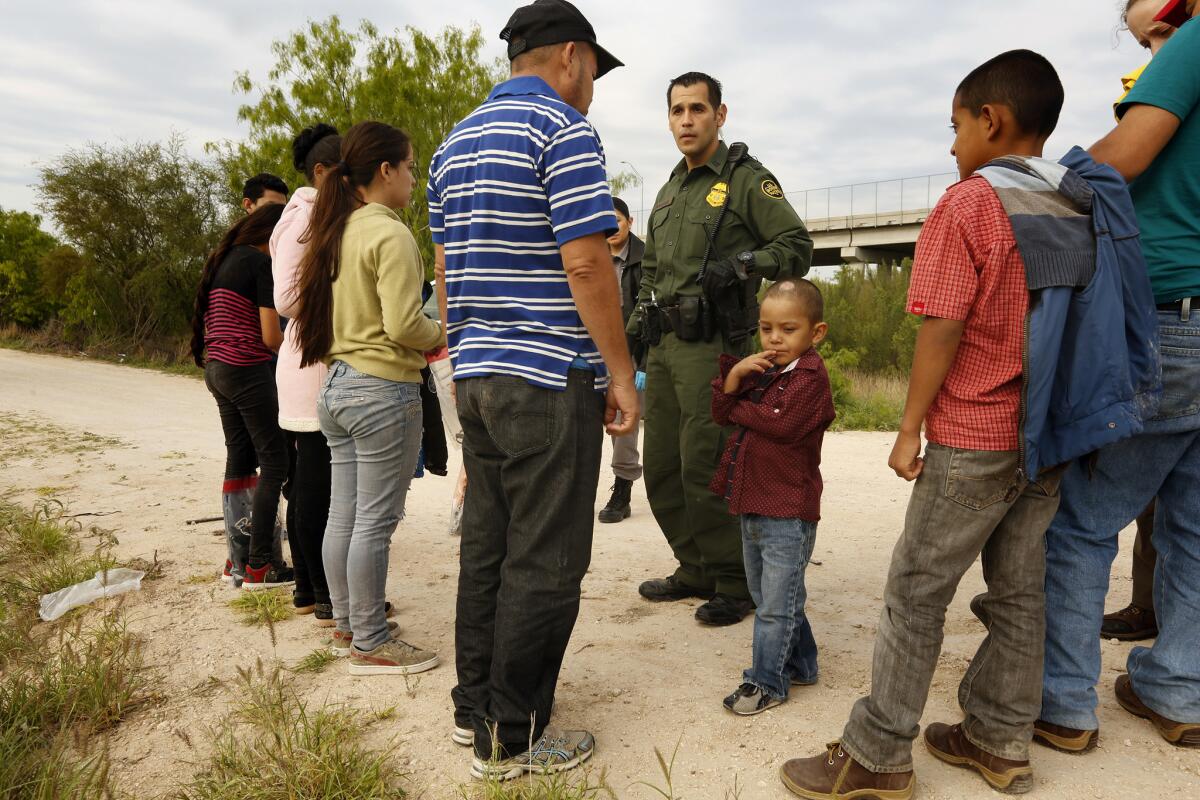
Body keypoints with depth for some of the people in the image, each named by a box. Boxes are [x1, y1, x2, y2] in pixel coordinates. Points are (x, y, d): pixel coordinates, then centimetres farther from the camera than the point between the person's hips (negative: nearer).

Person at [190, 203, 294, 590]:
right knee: (275, 462, -2)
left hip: (216, 369, 9)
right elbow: (270, 337, -15)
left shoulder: (222, 259, 15)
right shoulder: (262, 263, -11)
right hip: (248, 371, -9)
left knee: (239, 461, 12)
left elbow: (208, 320, 17)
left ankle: (238, 560, 18)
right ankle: (259, 565, -1)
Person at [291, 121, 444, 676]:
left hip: (335, 385, 9)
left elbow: (314, 309, 18)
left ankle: (347, 625, 27)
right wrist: (439, 335, 0)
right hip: (383, 391, -9)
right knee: (375, 521, -1)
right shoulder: (391, 235, -13)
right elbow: (403, 325, -20)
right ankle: (370, 644, 9)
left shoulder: (335, 232, 12)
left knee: (343, 515, 14)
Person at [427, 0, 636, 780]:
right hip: (551, 379, -8)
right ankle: (511, 739, 11)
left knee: (487, 546, 15)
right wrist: (622, 374, -10)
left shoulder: (456, 142, 17)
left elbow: (444, 268, 18)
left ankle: (476, 707, 26)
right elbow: (584, 263, -17)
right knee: (544, 563, 0)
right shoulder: (566, 130, -8)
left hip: (478, 375, 9)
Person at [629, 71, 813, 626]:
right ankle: (696, 570, 25)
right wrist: (639, 318, 18)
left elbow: (798, 248, -6)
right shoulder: (669, 191, 22)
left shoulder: (748, 180, -2)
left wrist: (746, 262, -23)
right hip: (663, 345, 8)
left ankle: (736, 584, 7)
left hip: (713, 345, -8)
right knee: (662, 469, 10)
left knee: (705, 468, -9)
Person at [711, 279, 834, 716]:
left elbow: (784, 423, -26)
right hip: (752, 503, 9)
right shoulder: (759, 370, 11)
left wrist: (738, 408, -10)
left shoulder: (810, 376, -13)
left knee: (776, 602, 2)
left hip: (788, 510, -9)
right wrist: (733, 377, -14)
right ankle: (800, 664, 36)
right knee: (765, 595, 20)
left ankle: (766, 681, 15)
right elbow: (721, 411, 4)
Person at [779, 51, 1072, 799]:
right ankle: (1001, 740, 26)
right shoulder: (1074, 211, 9)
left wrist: (910, 427, -10)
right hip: (1050, 435, 7)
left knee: (917, 592, 0)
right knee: (1019, 591, 14)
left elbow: (943, 330, -17)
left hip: (974, 438, -7)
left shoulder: (968, 203, -11)